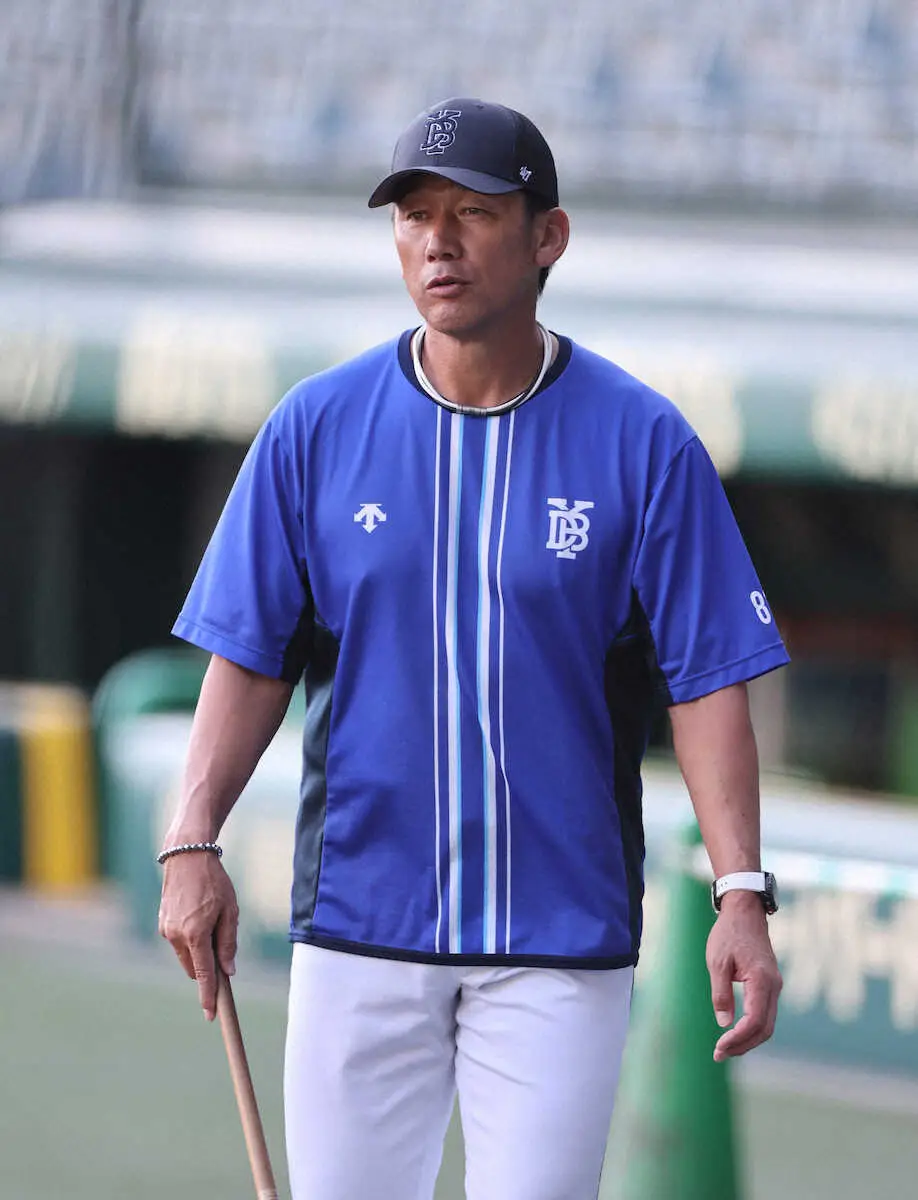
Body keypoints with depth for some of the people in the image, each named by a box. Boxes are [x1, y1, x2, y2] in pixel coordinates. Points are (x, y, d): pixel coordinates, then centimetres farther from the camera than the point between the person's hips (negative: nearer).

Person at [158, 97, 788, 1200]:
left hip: (561, 942, -2)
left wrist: (740, 892, -13)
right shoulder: (315, 428, 3)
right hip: (358, 930, 2)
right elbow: (251, 656, 5)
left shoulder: (643, 443, -2)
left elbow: (707, 678, -4)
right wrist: (192, 841, -9)